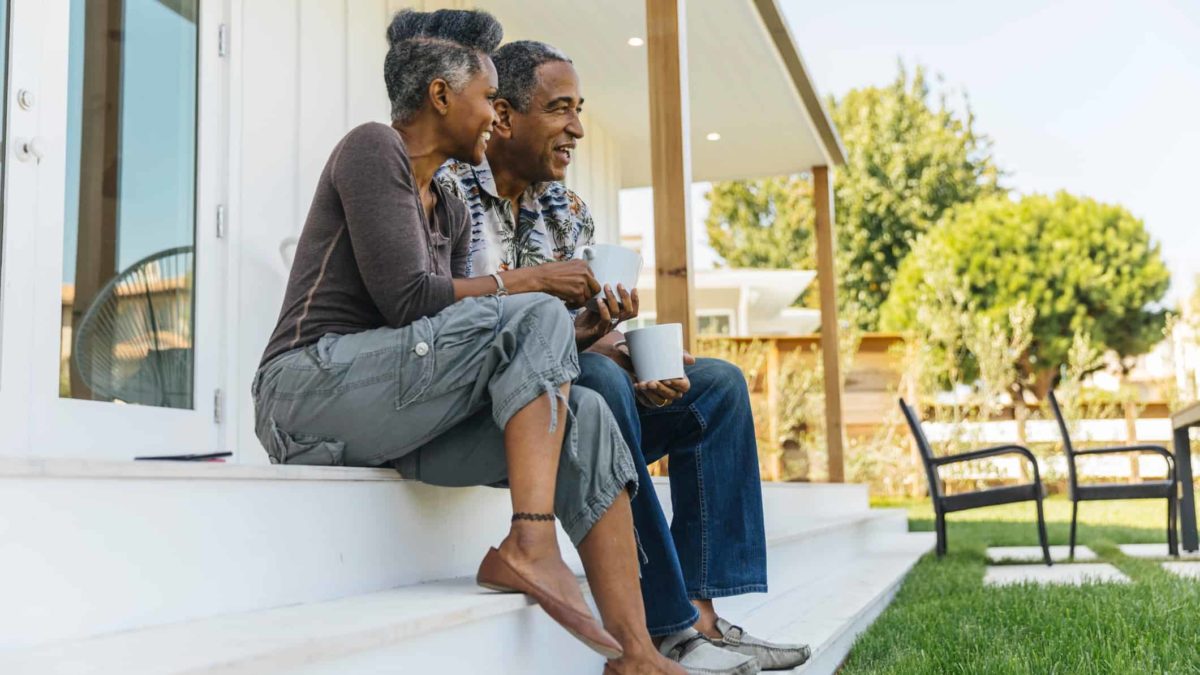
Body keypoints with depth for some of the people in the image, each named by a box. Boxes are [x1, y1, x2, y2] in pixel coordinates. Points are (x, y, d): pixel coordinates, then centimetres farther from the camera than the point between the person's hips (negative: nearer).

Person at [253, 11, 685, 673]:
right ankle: (531, 545, -27)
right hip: (311, 387, -8)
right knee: (535, 316, -20)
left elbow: (456, 329, 13)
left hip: (392, 419, 8)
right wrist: (523, 283, -7)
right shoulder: (372, 147, -6)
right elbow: (406, 300, -16)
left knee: (584, 416, -10)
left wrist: (575, 342, 1)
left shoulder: (452, 214, 20)